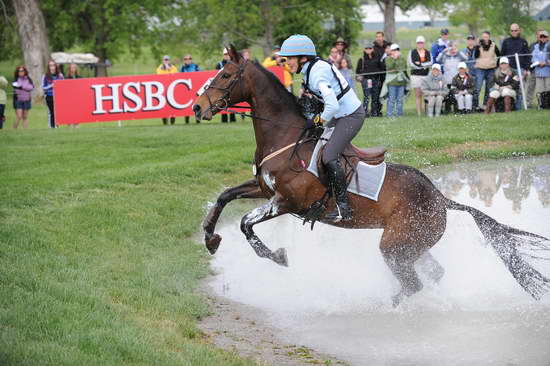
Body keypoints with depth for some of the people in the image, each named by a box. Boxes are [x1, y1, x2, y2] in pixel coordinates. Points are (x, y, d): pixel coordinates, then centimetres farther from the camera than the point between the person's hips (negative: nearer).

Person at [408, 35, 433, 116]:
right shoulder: (412, 52, 5)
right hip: (416, 75, -2)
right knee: (418, 95, -4)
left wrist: (420, 64, -12)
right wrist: (424, 66, -7)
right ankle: (419, 113, -6)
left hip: (426, 76, 2)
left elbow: (430, 63, -1)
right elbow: (411, 64, -5)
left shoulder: (428, 52, 12)